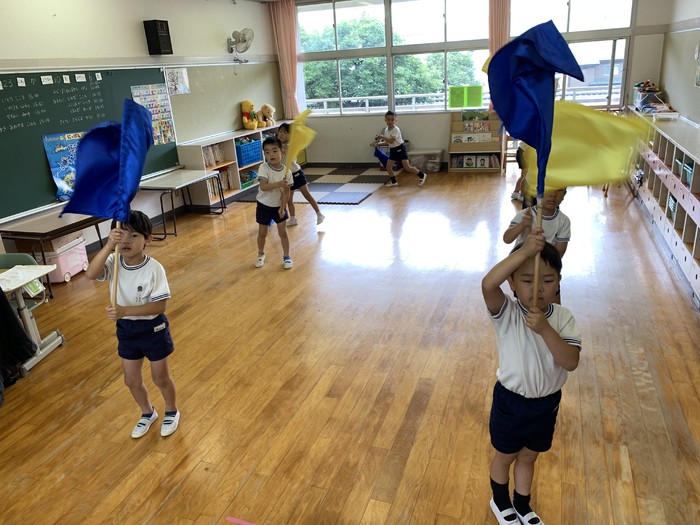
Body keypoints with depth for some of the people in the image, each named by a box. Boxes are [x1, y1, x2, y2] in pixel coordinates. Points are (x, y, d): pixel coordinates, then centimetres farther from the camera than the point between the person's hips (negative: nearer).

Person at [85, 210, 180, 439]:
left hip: (153, 329, -4)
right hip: (126, 329, 5)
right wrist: (109, 245, -37)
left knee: (161, 378, 14)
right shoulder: (114, 263, -11)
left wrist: (125, 310, -34)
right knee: (132, 380, 19)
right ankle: (147, 413, 46)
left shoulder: (154, 269, -23)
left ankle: (171, 412, 42)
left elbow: (159, 306, -25)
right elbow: (90, 274, -30)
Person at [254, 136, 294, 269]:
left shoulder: (286, 171, -12)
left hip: (279, 206, 1)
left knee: (283, 232, 4)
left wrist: (282, 207, -16)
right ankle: (261, 255, 33)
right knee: (262, 233, 11)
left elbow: (286, 192, -9)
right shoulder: (264, 168, -18)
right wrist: (279, 184, -39)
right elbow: (263, 186, -28)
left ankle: (286, 257, 19)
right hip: (264, 206, -1)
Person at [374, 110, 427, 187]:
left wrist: (382, 137, -26)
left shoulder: (396, 129, -20)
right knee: (388, 166, 5)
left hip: (400, 148, -8)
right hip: (392, 150, 8)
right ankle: (394, 182, 21)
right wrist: (379, 143, 0)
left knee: (407, 167, -12)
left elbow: (391, 141, -30)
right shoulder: (386, 130, 5)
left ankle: (422, 175, 3)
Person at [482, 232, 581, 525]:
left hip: (546, 404, 3)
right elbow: (488, 284, -45)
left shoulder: (562, 318, -13)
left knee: (529, 457, 26)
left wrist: (544, 328, -38)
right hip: (510, 401, -3)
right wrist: (525, 251, -47)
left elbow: (571, 362, -25)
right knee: (505, 457, 21)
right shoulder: (506, 314, -23)